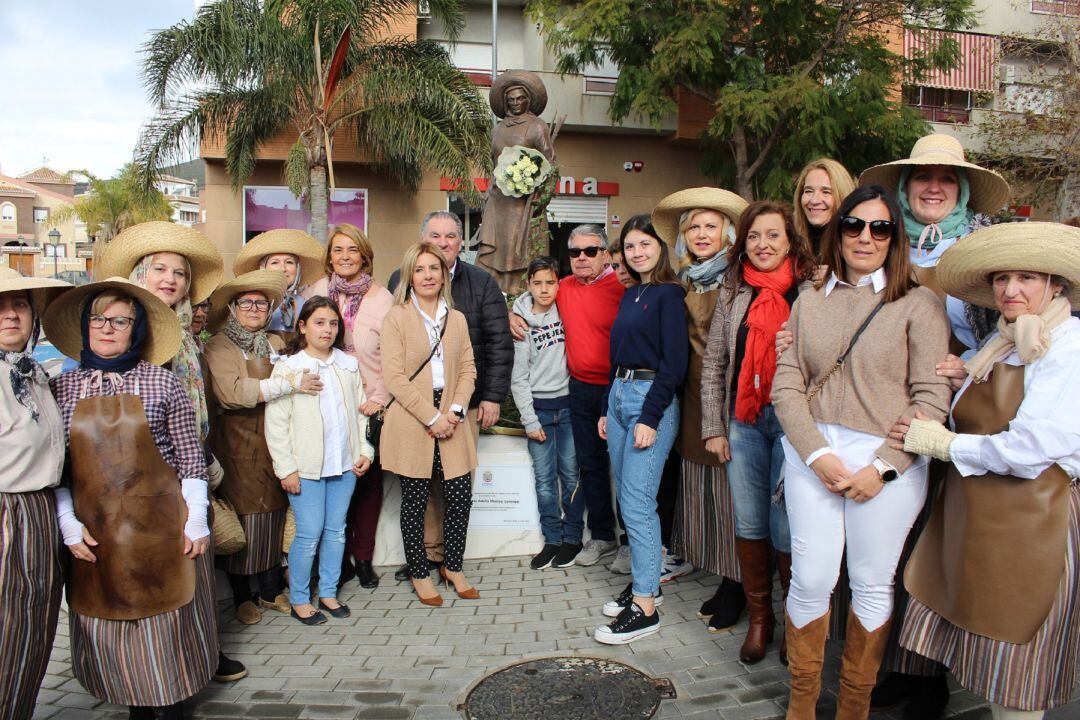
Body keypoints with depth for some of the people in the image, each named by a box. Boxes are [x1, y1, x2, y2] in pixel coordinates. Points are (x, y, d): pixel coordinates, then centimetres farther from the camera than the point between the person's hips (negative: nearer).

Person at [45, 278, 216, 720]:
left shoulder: (162, 383, -3)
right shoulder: (62, 388, 4)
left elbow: (191, 458, -3)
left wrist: (196, 520, -6)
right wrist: (70, 525, -2)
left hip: (162, 524, -2)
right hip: (96, 530, 2)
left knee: (167, 616, 7)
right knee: (109, 618, 11)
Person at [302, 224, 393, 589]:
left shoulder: (382, 298, -1)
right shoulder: (315, 291, 4)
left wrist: (380, 397, -11)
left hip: (370, 406, -1)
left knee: (369, 480, 7)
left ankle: (363, 557, 21)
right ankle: (339, 558, 20)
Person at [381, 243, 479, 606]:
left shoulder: (457, 319, 12)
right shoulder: (396, 317, -2)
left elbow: (467, 370, 9)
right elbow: (395, 377, -9)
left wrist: (455, 411, -7)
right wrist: (432, 417, -13)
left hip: (451, 422, 4)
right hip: (412, 422, -3)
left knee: (461, 497, 3)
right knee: (415, 501, 6)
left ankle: (453, 566, 24)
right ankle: (419, 574, 23)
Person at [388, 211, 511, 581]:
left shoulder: (482, 283, 4)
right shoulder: (401, 281, 7)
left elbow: (499, 343, 1)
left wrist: (493, 396, -4)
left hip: (465, 401, -1)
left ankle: (449, 555, 17)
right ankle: (427, 551, 17)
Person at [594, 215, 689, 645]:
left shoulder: (669, 295, -7)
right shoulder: (630, 296, 17)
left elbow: (674, 363, -14)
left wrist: (650, 418, -19)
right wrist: (608, 410, 17)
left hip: (652, 400, -8)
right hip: (619, 397, 8)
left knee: (637, 503, -9)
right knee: (628, 500, 12)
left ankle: (645, 608, -1)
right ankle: (644, 581, 26)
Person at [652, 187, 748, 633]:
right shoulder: (684, 283, 13)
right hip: (694, 396, 6)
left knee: (729, 488, -1)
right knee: (698, 488, 9)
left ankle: (736, 588, 13)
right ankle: (723, 580, 23)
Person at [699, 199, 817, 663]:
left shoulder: (811, 292, -3)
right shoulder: (733, 294, 8)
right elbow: (713, 365, 9)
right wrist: (713, 428, 5)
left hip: (792, 421, -3)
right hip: (743, 421, 4)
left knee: (786, 529, -1)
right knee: (749, 525, 11)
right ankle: (759, 618, 28)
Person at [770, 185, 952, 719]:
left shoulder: (918, 304, 0)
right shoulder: (809, 301, 9)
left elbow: (932, 397, -5)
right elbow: (786, 385, 3)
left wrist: (882, 467, -12)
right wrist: (817, 454, -10)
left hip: (886, 460, -2)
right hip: (811, 453, 2)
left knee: (872, 585, 10)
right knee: (810, 580, 5)